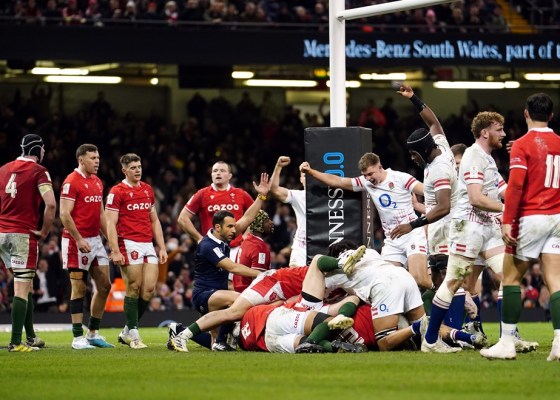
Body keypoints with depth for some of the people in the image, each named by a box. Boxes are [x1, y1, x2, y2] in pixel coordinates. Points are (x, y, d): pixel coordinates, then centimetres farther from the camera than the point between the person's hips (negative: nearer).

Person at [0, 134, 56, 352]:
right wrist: (45, 231, -6)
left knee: (24, 285, 18)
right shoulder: (38, 171, -6)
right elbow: (50, 204, -17)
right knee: (22, 289, -5)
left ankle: (31, 337, 23)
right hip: (24, 235, -7)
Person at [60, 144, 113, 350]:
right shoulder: (72, 182, -12)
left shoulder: (97, 182, 14)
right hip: (77, 241, -8)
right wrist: (79, 239, -21)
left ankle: (93, 333, 17)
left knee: (104, 285, 7)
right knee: (79, 288, -4)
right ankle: (78, 338, 0)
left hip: (95, 240, 8)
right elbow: (64, 214, -17)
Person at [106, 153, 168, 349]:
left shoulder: (147, 190, 17)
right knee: (134, 288, -6)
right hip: (129, 244, -6)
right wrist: (115, 251, -16)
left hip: (148, 244, 6)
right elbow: (110, 223, -8)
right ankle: (133, 334, 3)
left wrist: (162, 247, 15)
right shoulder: (117, 192, -3)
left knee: (149, 289, 0)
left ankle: (126, 332, 13)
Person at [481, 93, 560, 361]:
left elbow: (516, 185, -16)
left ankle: (507, 342, 2)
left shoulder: (522, 145, -8)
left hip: (530, 218, -5)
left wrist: (507, 221, -16)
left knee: (511, 277, 4)